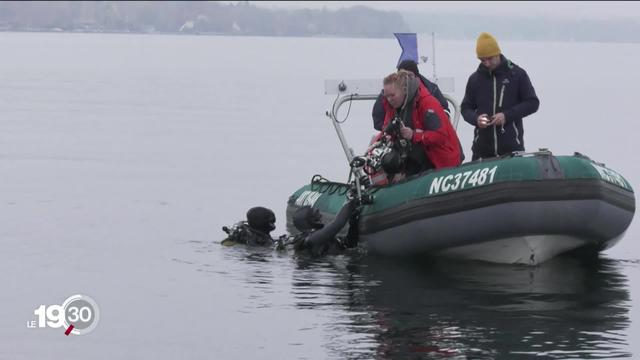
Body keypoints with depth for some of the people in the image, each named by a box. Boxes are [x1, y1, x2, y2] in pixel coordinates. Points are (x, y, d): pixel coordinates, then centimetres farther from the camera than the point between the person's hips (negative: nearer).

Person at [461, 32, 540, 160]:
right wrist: (476, 119, -8)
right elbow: (466, 108, 16)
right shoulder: (475, 79, 11)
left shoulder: (517, 74, 3)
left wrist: (507, 115, -11)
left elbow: (532, 103, 2)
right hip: (482, 146, 2)